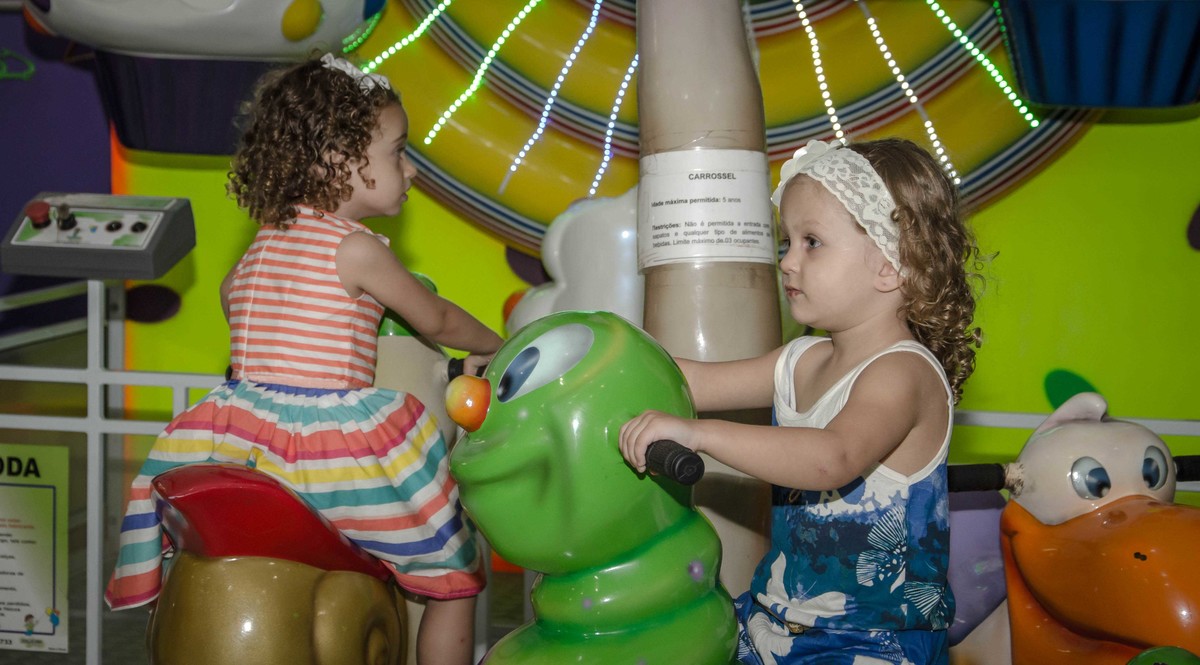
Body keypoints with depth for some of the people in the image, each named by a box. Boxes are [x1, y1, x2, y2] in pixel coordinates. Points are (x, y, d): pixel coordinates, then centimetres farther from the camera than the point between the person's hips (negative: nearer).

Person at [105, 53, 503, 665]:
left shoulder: (262, 243, 13)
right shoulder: (355, 248, -8)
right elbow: (438, 322, 3)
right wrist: (493, 346, 23)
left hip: (244, 428, 7)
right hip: (335, 445, -6)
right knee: (456, 578, 9)